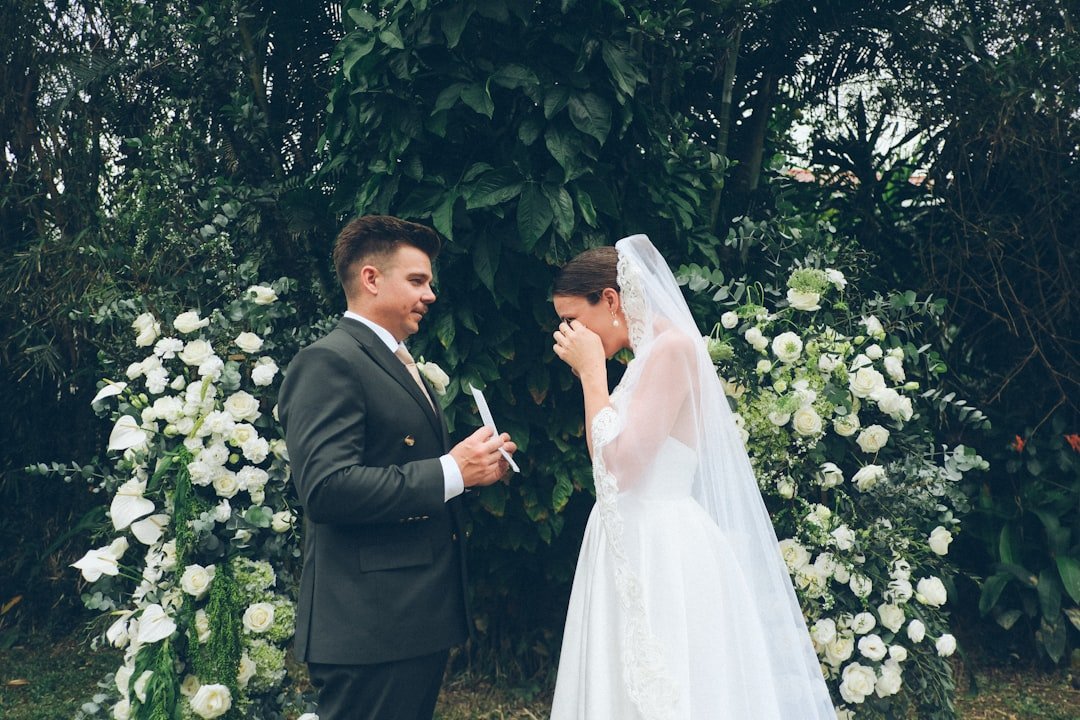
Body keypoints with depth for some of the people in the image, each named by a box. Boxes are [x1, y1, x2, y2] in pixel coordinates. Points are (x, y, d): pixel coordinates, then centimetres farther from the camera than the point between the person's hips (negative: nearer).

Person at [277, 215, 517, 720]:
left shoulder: (399, 365, 19)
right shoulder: (328, 363, -12)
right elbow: (326, 488, -24)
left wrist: (474, 463, 5)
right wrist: (451, 471, -20)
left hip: (422, 618, 10)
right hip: (370, 626, -9)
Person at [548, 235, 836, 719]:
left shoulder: (672, 347, -14)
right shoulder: (646, 356, 14)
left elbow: (620, 468, -20)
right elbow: (610, 462, 15)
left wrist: (593, 370, -12)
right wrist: (588, 374, 11)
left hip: (662, 552, -9)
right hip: (631, 550, 9)